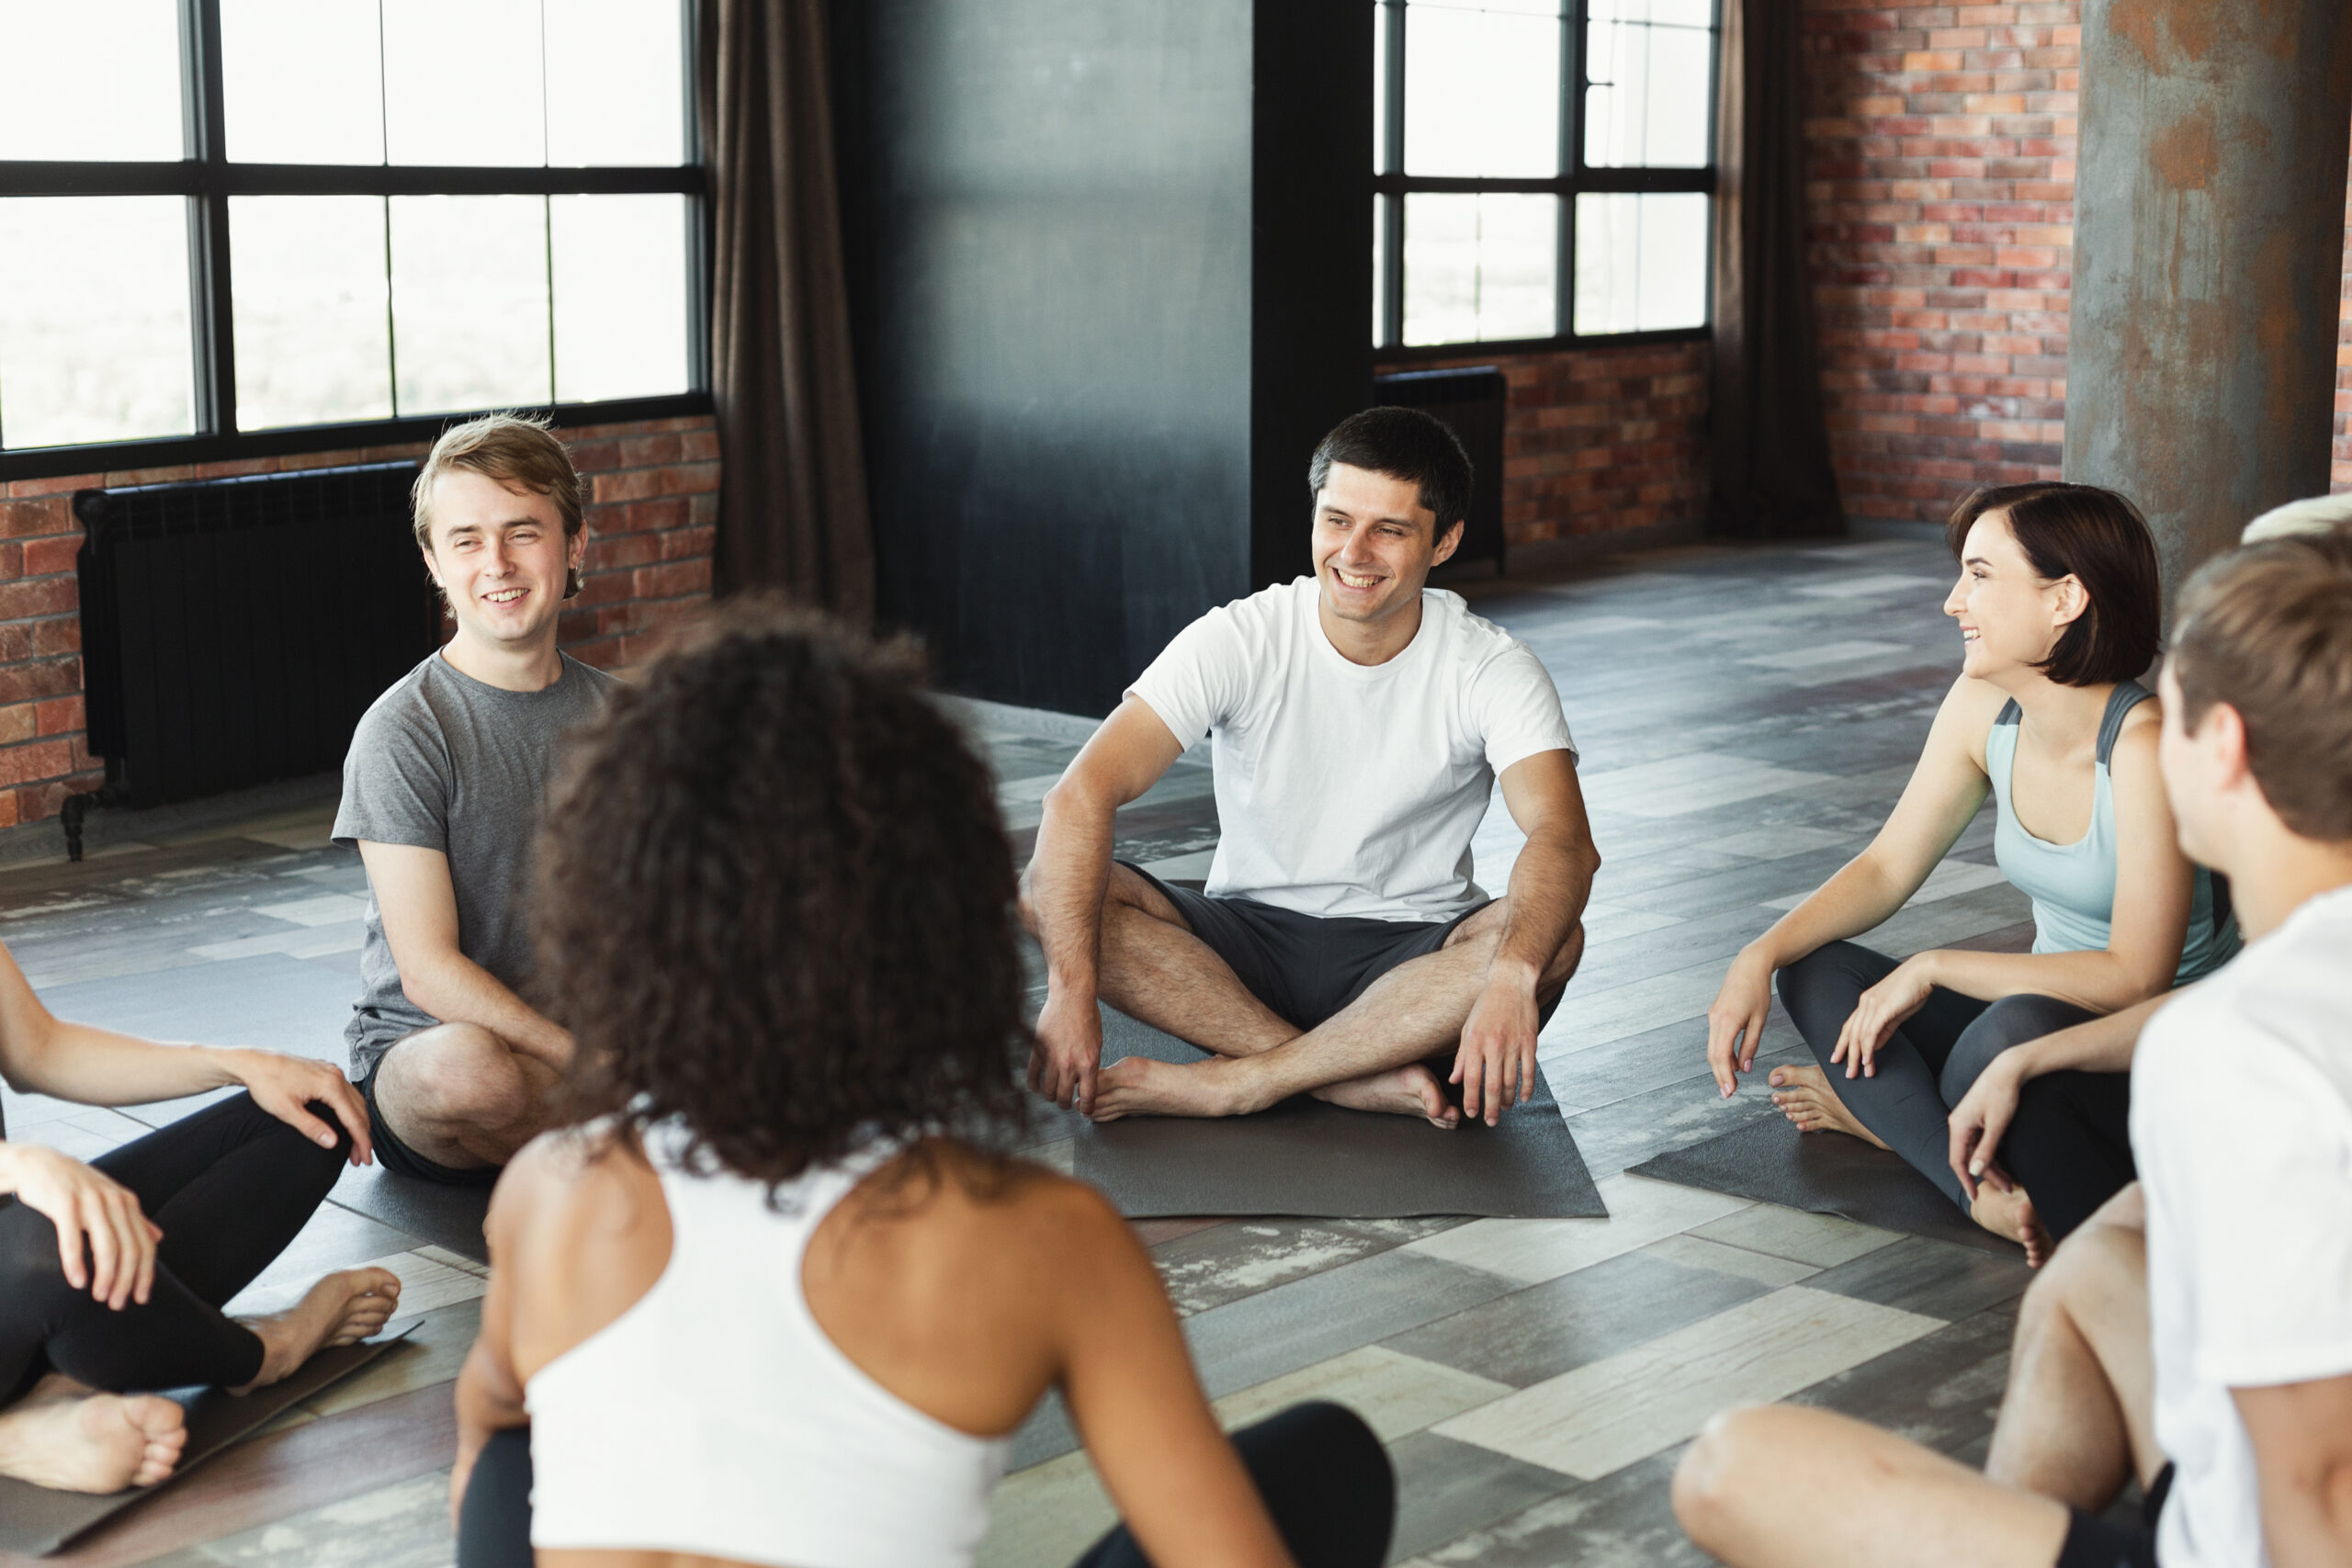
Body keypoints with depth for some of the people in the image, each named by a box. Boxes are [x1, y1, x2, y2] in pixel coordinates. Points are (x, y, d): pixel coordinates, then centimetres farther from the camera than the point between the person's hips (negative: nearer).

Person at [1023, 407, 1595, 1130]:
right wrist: (1072, 989, -34)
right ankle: (1363, 1079, -29)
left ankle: (1234, 1083, -29)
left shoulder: (1491, 669, -10)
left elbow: (1563, 839, -26)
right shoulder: (1239, 640, -10)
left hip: (1408, 961, -1)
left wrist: (1513, 976, -48)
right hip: (1246, 942, 1)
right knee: (1049, 885, -25)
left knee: (1553, 936, -32)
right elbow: (1082, 796, -20)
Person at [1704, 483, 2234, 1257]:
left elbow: (2136, 975, -28)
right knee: (1815, 973, -7)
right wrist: (1760, 956, -11)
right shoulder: (1983, 705, -4)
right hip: (2054, 1002, 8)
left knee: (2015, 1031, -39)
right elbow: (1888, 865, 4)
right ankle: (1990, 1193, -20)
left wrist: (1932, 968, -23)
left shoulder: (2143, 742, -25)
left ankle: (1887, 1114, -9)